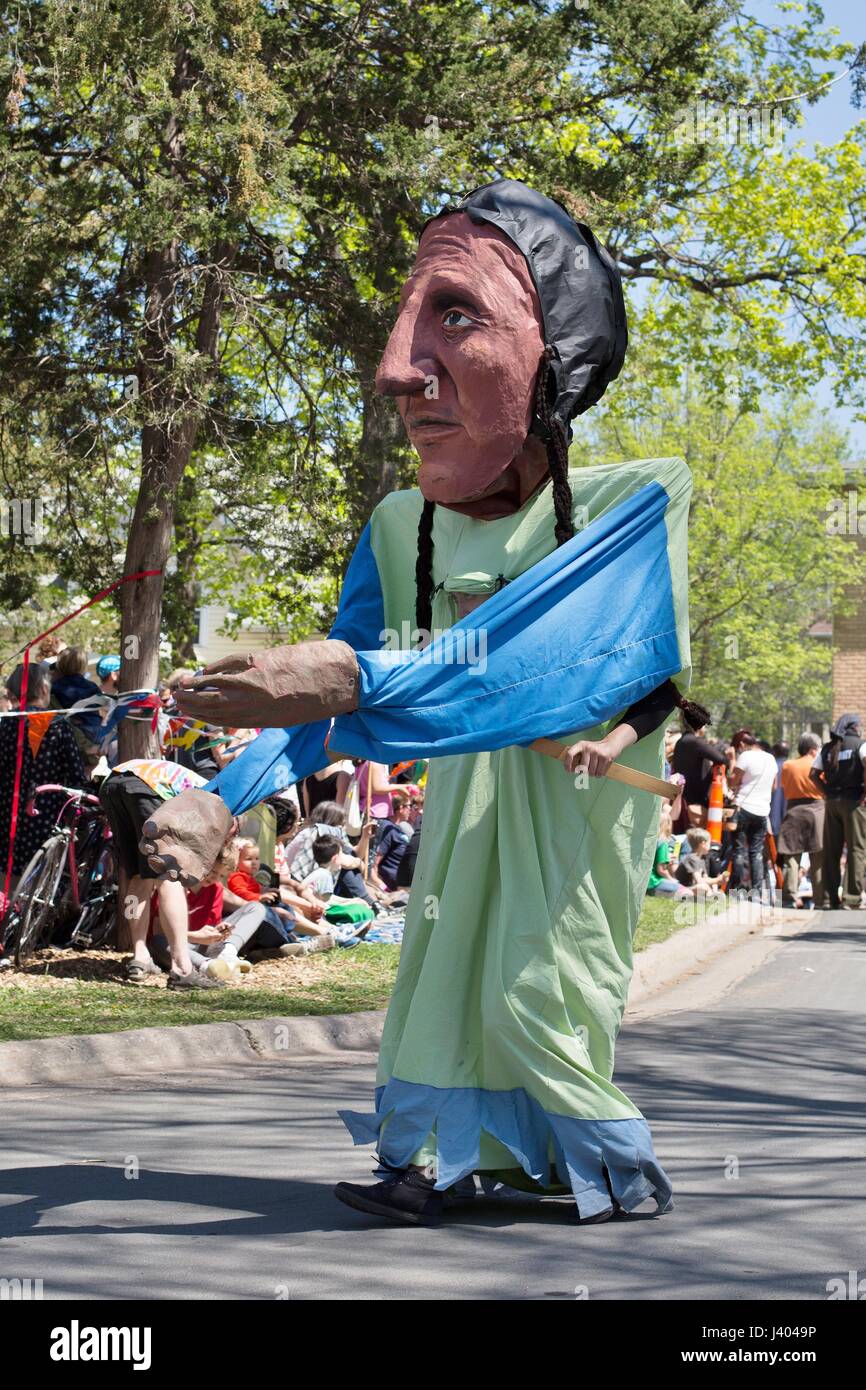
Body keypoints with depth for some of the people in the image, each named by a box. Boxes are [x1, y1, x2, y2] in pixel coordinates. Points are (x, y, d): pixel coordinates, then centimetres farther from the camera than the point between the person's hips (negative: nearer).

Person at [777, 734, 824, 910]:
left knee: (791, 858, 2)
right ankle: (820, 899, 0)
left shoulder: (787, 766, 5)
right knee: (818, 859, 1)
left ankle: (790, 897, -5)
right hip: (816, 810, -2)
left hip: (793, 811, 2)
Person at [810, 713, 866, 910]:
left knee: (831, 851, 9)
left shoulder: (827, 748, 12)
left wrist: (828, 792, 8)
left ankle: (829, 898, 10)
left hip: (832, 802, 5)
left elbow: (813, 774, 8)